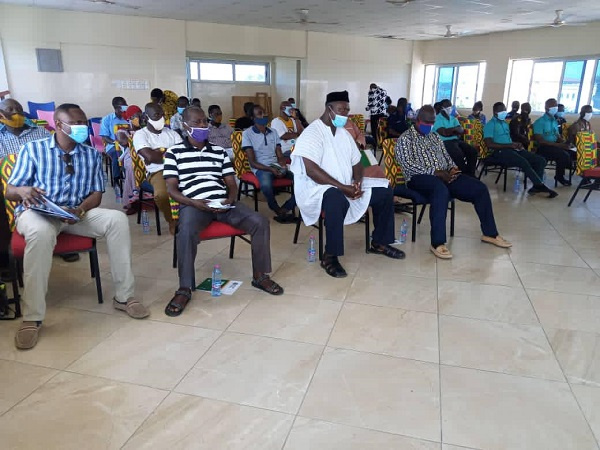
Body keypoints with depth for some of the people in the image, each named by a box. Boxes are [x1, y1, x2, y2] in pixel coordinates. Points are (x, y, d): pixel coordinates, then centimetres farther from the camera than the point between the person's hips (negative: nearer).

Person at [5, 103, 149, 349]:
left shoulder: (92, 155, 11)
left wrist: (80, 210, -15)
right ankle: (32, 317, -30)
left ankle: (124, 296, -19)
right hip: (36, 212, -3)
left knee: (117, 219, -25)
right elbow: (10, 191, 1)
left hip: (78, 213, 3)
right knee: (41, 232, -39)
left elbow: (96, 194, 7)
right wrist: (23, 191, -25)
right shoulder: (33, 149, 2)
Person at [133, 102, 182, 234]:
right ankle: (172, 221, -5)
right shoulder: (140, 134, 5)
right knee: (161, 194, -37)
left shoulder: (171, 133, 20)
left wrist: (159, 152, -6)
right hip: (157, 171, -3)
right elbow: (150, 157, -12)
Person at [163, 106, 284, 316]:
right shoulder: (174, 153, 7)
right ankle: (184, 289, -20)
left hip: (223, 202, 4)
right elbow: (171, 189, 1)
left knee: (260, 222, -18)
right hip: (193, 204, -3)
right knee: (186, 232, -37)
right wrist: (193, 202, -17)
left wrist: (230, 199, -8)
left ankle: (260, 276, -2)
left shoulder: (219, 151, 18)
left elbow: (232, 183, 15)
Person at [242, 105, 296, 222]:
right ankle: (278, 210, -12)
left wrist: (283, 166, -12)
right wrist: (270, 169, -21)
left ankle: (285, 209, -13)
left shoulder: (273, 132, 16)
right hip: (261, 168, -5)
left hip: (277, 166, 6)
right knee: (266, 185, -41)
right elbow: (253, 162, -7)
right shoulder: (247, 134, -1)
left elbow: (280, 156, 12)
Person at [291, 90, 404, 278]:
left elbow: (356, 163, 17)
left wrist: (357, 182, -7)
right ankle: (330, 256, -26)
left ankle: (379, 242, 17)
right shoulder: (312, 133, -13)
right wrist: (343, 187, -26)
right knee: (338, 200, -42)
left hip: (346, 188, 9)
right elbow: (311, 170, -25)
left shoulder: (344, 133, 13)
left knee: (385, 193, 3)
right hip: (317, 189, -8)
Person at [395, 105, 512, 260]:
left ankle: (489, 233, 6)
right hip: (420, 177, -7)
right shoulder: (405, 139, 0)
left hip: (445, 175, 7)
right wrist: (436, 173, -18)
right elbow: (408, 165, -13)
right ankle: (437, 243, -41)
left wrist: (453, 168, -3)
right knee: (441, 191, -41)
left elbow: (446, 157, 22)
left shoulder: (435, 137, 23)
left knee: (480, 188, -9)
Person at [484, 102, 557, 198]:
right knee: (523, 162, -33)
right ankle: (541, 185, -23)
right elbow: (489, 144, -14)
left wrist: (516, 144, 2)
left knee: (541, 160, -8)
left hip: (511, 149, 9)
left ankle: (537, 186, -16)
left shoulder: (505, 123, 25)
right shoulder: (490, 125, -1)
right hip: (500, 152, -9)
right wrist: (510, 145, -17)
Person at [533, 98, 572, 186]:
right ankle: (559, 176, -5)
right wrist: (558, 145, -22)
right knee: (564, 155, -27)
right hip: (543, 148, -7)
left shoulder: (555, 122, 16)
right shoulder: (539, 122, -9)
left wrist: (564, 143, -6)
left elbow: (558, 136, 17)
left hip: (554, 146, 7)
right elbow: (540, 141, -18)